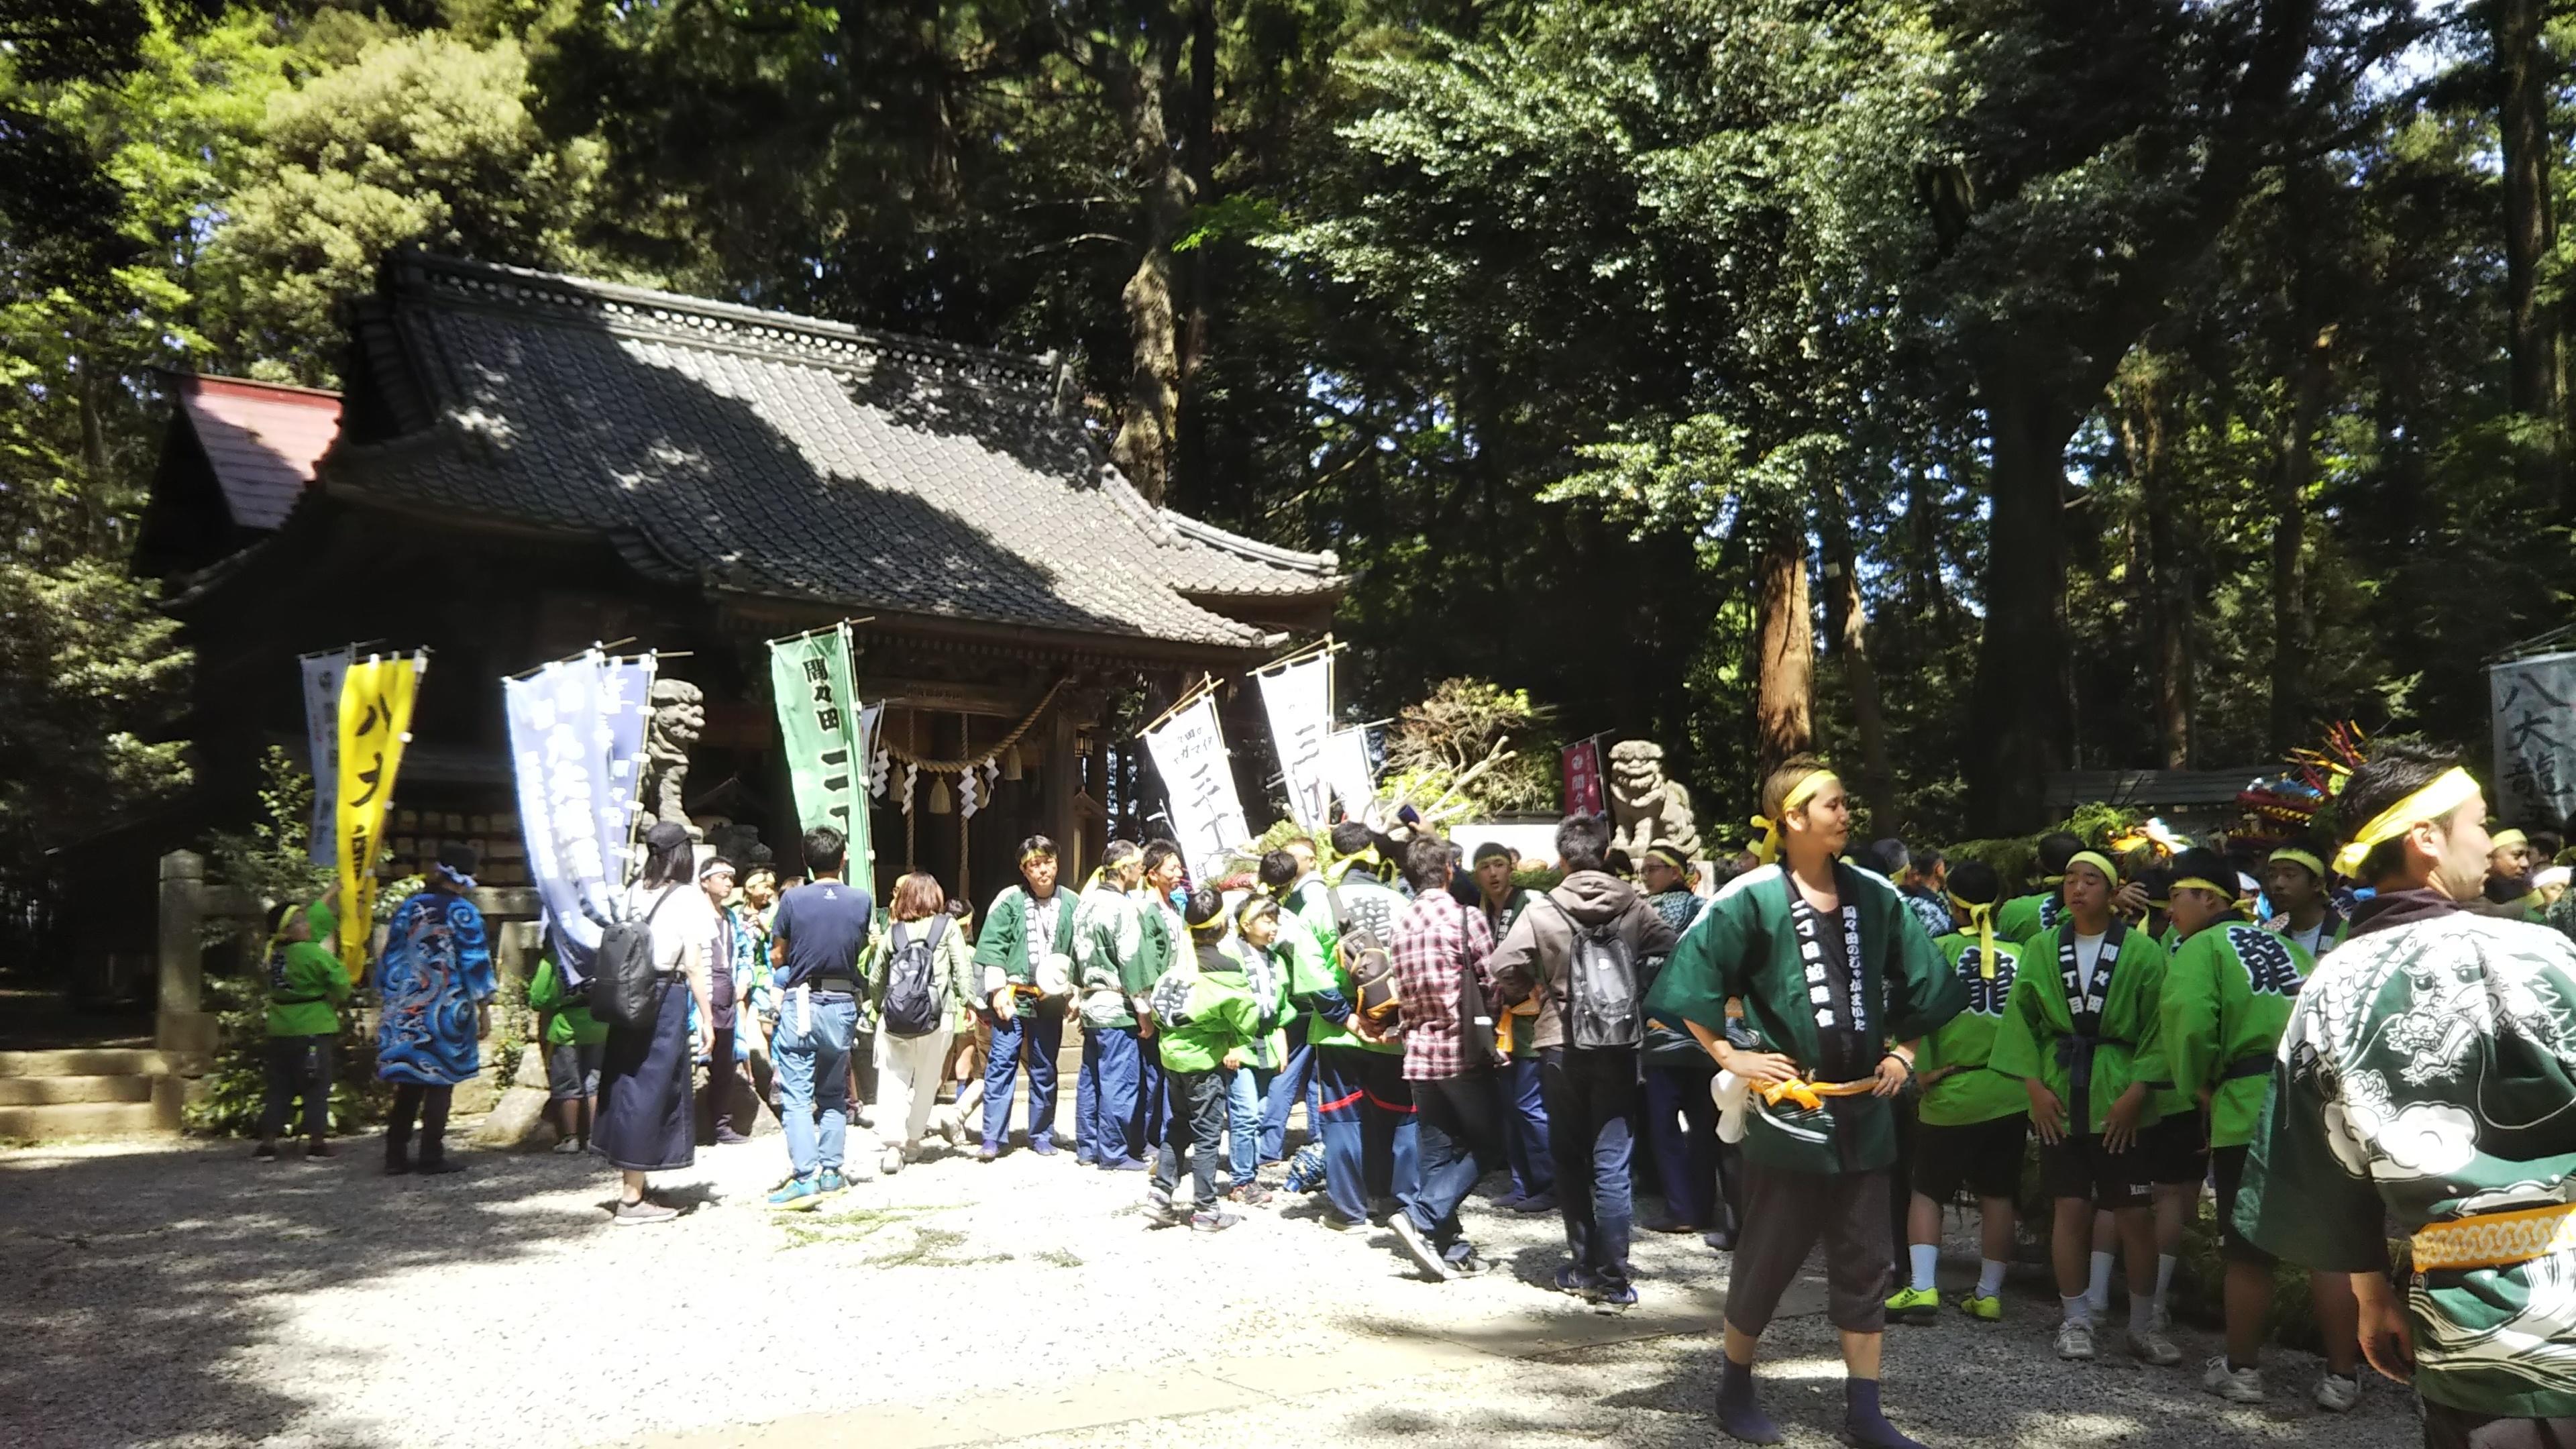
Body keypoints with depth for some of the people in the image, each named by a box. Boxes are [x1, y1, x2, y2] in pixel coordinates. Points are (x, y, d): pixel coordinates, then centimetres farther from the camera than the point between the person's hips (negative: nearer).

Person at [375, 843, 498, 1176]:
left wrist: (390, 1001, 20)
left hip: (406, 1011, 5)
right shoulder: (462, 912, -7)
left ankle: (396, 1155, 10)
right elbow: (475, 961, -9)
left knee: (408, 1082, 10)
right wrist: (484, 1007, -3)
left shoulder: (409, 908, 8)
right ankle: (431, 1156, 2)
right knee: (439, 1083, 1)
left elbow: (391, 957, 12)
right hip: (445, 1012, -5)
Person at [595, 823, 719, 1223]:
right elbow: (694, 965, -11)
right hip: (667, 996, -6)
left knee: (628, 1083, 14)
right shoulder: (687, 897, -8)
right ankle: (632, 1198, 6)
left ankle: (630, 1185, 24)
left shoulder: (635, 891, 7)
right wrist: (707, 1017, -6)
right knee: (651, 1089, 1)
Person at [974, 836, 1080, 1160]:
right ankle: (993, 1138, 1)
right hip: (1012, 997, -2)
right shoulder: (1010, 901, -1)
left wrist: (1075, 992, 2)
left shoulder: (1071, 904, 4)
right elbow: (991, 945, -4)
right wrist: (997, 990, -9)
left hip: (1050, 1000, 2)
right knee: (1001, 1064, -3)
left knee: (1045, 1070, 10)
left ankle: (1042, 1136, 21)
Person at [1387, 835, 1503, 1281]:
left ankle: (1450, 1250, 13)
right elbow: (1493, 984, -8)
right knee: (1486, 1144, 6)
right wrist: (1491, 1030, 10)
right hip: (1463, 1049, -6)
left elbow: (1403, 994, 10)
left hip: (1419, 1051, 6)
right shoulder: (1466, 917, -9)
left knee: (1437, 1152, 11)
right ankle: (1421, 1219, -7)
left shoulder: (1401, 925, 8)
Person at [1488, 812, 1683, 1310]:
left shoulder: (1541, 912, -8)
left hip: (1561, 1046, 0)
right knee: (1611, 1163, 2)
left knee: (1570, 1159, 15)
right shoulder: (1634, 907, -3)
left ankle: (1585, 1267, 19)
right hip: (1618, 1045, 0)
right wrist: (1640, 996, 9)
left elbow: (1503, 972, -12)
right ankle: (1612, 1279, -1)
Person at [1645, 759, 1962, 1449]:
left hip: (1863, 1108, 5)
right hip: (1785, 1107, -5)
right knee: (1769, 1257, 6)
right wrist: (1731, 1057, -11)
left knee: (1863, 1264, 8)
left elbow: (1922, 983, 18)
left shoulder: (1875, 896, 6)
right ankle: (1734, 1390, 25)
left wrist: (1903, 1052, 10)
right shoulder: (1752, 897, -9)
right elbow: (1689, 978, -10)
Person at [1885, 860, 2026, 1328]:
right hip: (2010, 1093, 3)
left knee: (1927, 1192, 7)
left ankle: (1922, 1289, -3)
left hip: (1951, 1092, -3)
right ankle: (1989, 1294, 18)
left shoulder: (1943, 948, -7)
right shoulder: (2019, 955, 1)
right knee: (1997, 1196, 12)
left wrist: (1923, 1068, -10)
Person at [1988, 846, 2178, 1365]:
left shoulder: (2142, 952, -3)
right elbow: (2020, 1016, 6)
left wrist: (2137, 1090, -10)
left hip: (2119, 1101, -2)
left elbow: (2158, 1028, -3)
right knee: (2071, 1207, 4)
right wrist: (2034, 1084, -1)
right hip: (2060, 1097, 2)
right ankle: (2076, 1320, 16)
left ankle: (2143, 1323, 17)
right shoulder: (2041, 948, 5)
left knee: (2135, 1212, 1)